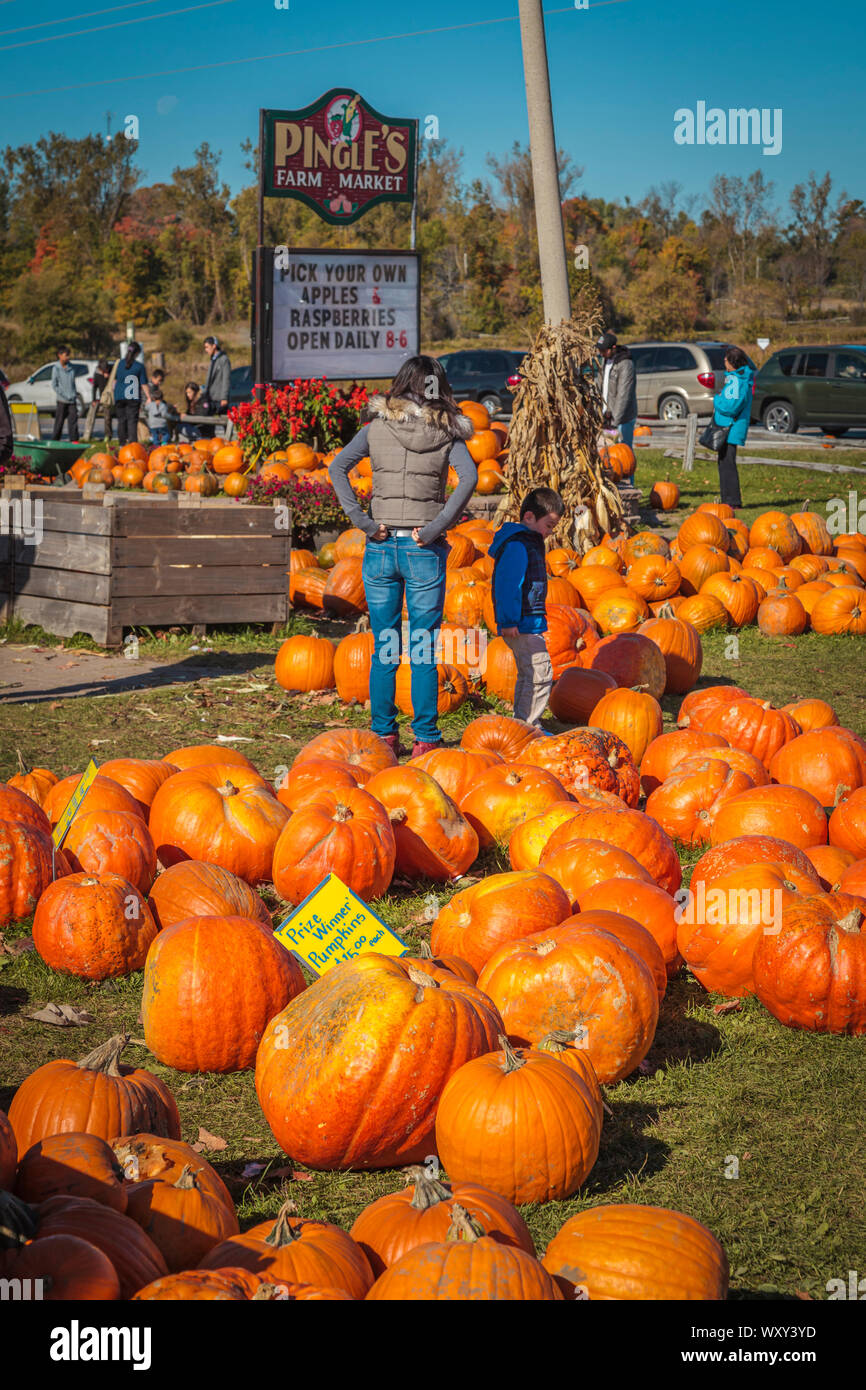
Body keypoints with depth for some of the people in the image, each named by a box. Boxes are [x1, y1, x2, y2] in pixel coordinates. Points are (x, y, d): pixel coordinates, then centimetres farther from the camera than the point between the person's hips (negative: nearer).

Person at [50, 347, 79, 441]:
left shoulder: (71, 368, 9)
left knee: (73, 421, -2)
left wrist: (75, 394, 8)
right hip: (62, 401, -4)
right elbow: (54, 385, -6)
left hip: (72, 400, 4)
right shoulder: (56, 368, -4)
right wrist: (63, 396, -11)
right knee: (59, 422, 2)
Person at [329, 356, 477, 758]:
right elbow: (468, 476, -16)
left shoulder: (377, 427, 3)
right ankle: (425, 739, 6)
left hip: (381, 547, 1)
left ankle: (383, 735, 13)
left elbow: (337, 467, -8)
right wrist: (436, 527, -14)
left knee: (384, 648, 10)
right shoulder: (446, 432, 0)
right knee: (423, 650, 4)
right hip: (424, 550, -1)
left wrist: (363, 521, -9)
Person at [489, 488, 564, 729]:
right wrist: (509, 621, -24)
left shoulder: (529, 543, 17)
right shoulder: (517, 546, -17)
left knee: (528, 675, 17)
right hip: (522, 625, -11)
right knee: (540, 673, -11)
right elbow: (508, 586, -23)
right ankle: (529, 727, -7)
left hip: (528, 624, 11)